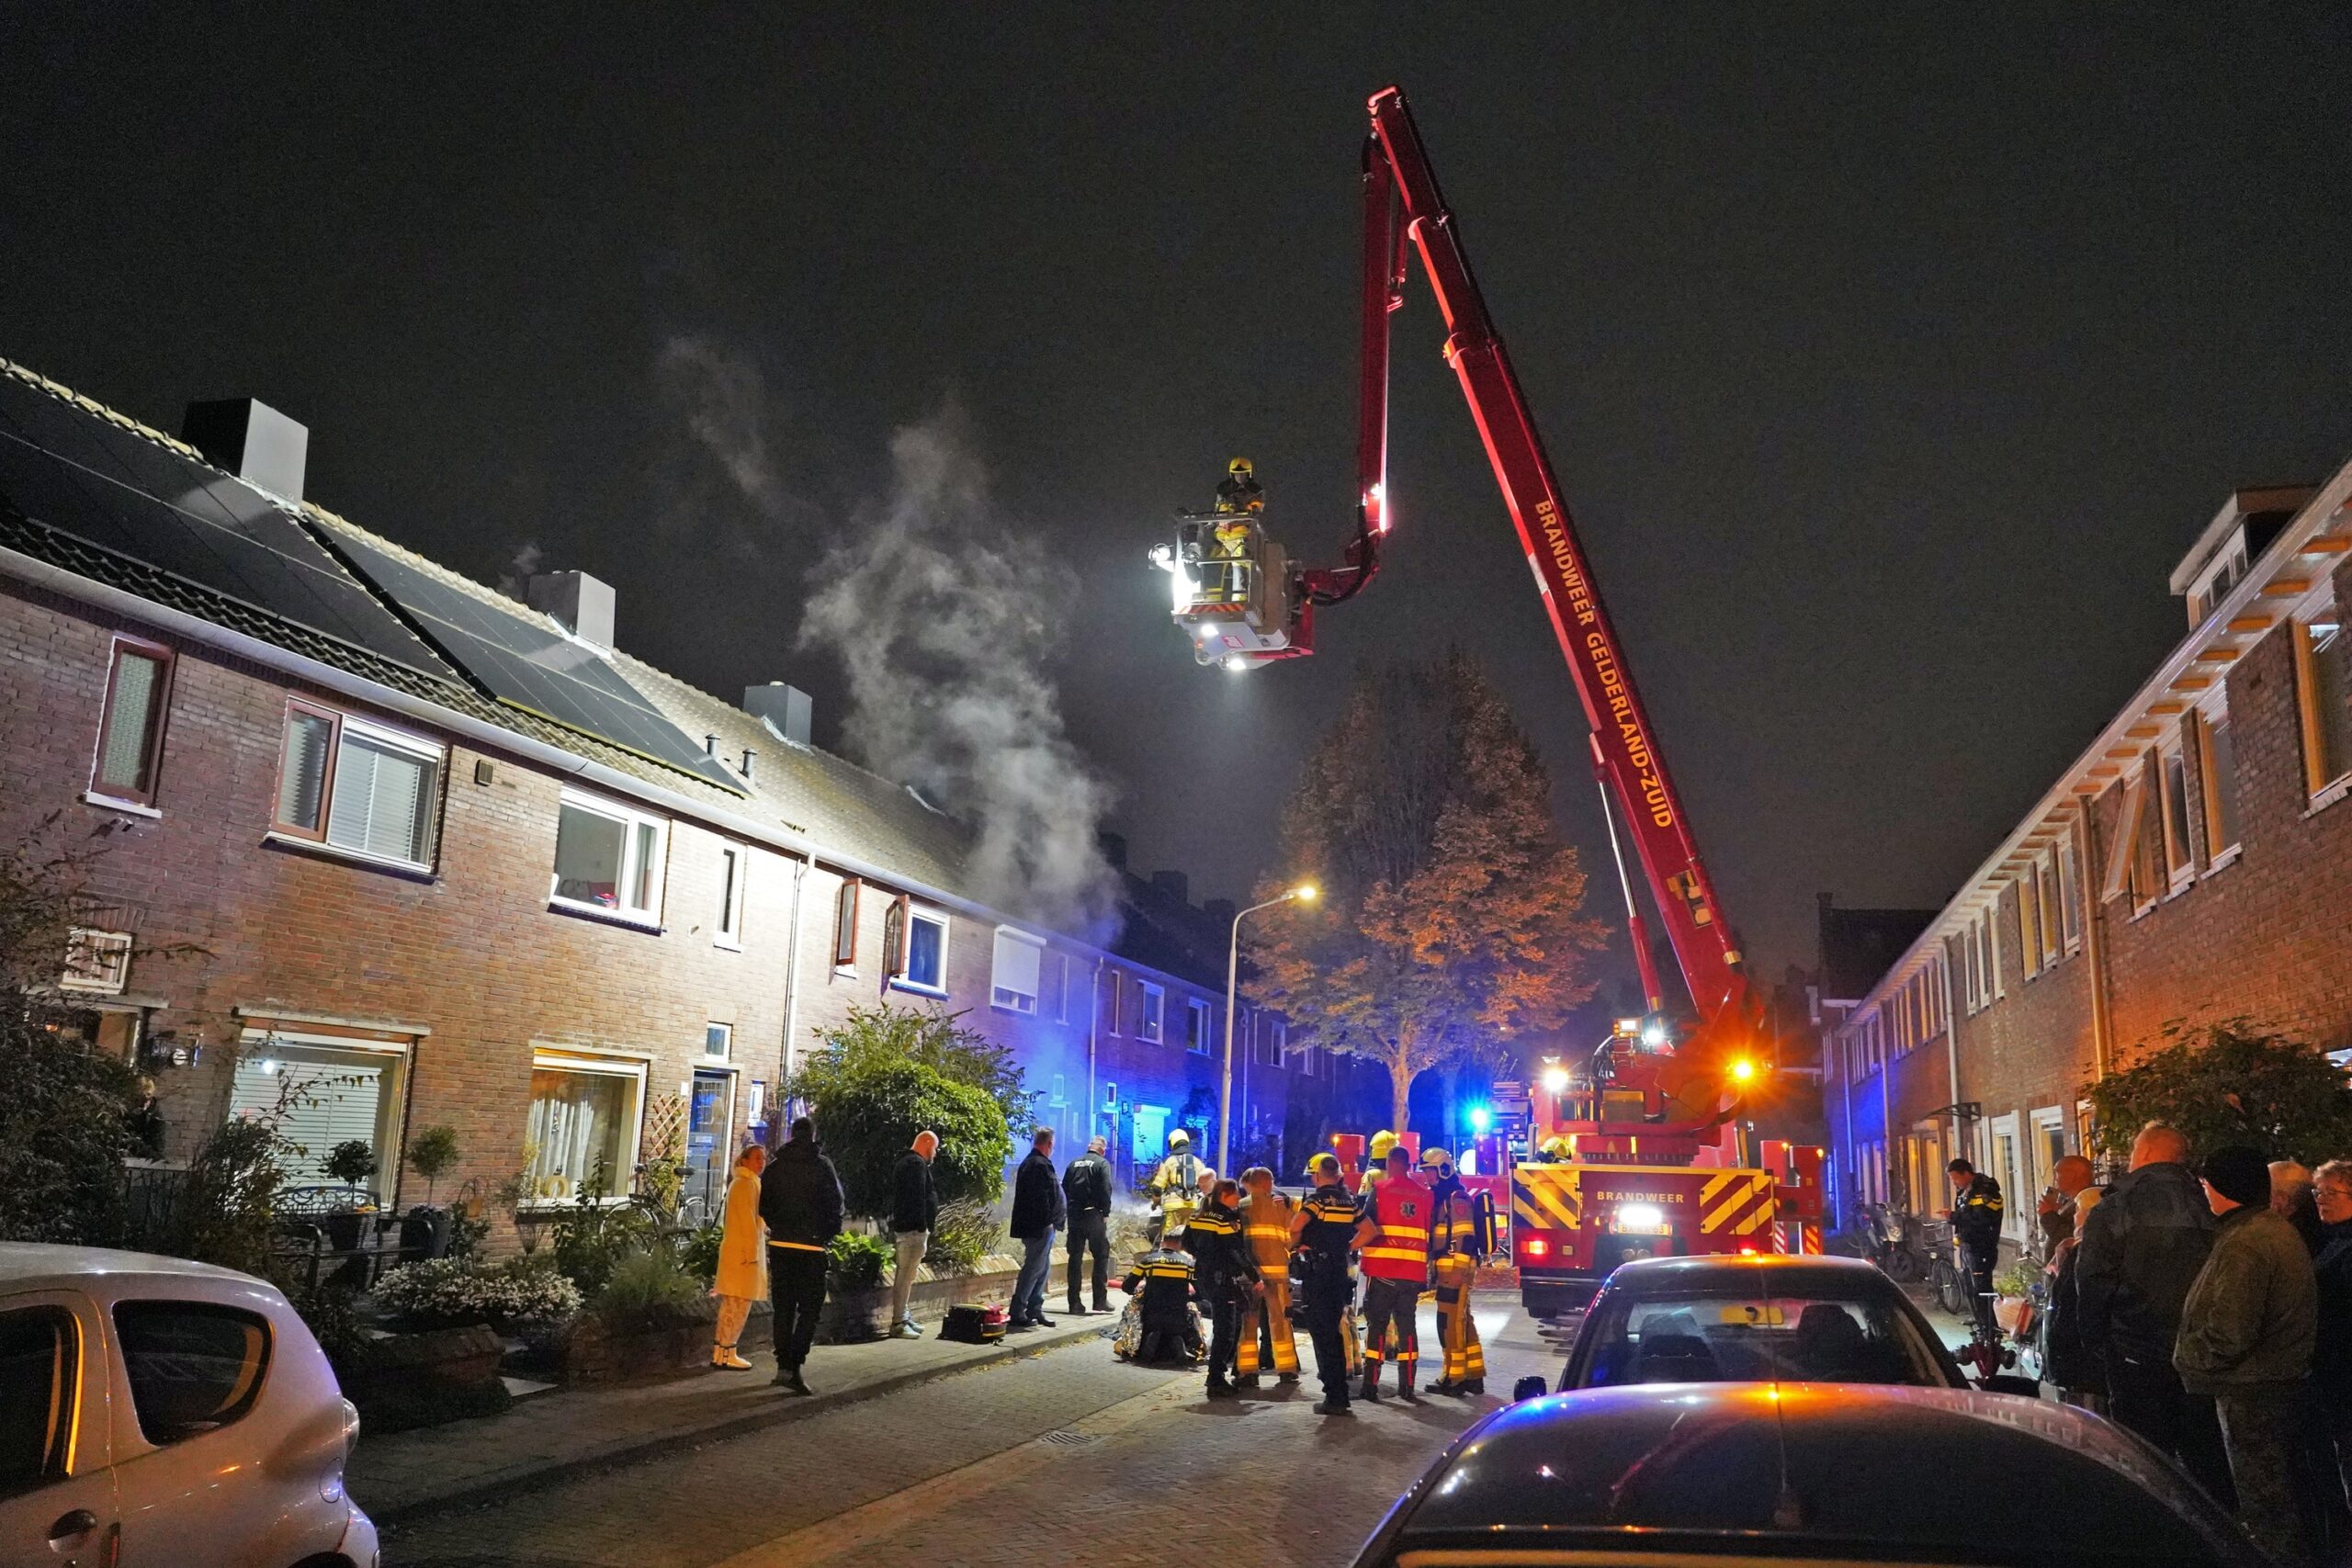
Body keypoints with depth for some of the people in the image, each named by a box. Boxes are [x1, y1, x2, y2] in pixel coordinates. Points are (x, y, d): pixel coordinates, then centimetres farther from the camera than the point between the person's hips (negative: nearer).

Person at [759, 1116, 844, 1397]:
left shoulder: (775, 1166, 6)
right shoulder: (821, 1165, -6)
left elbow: (763, 1205, 8)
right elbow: (835, 1204, -8)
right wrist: (830, 1234, 6)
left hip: (780, 1245, 4)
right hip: (811, 1247, -4)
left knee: (784, 1307, 14)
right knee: (809, 1308, -1)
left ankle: (784, 1365, 17)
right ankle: (793, 1367, -13)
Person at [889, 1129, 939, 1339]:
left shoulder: (905, 1162, 19)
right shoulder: (917, 1164, -13)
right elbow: (918, 1198, -21)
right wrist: (923, 1228, -22)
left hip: (902, 1226, 11)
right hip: (914, 1229, -11)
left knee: (904, 1275, 16)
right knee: (906, 1276, -9)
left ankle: (905, 1318, 24)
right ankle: (899, 1323, -8)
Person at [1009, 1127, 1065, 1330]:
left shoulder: (1027, 1163, 15)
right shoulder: (1042, 1165, -17)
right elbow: (1043, 1197, -22)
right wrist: (1048, 1222, -17)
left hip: (1028, 1225, 11)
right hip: (1039, 1227, -11)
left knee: (1042, 1267, 15)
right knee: (1034, 1267, -6)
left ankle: (1034, 1310, 19)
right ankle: (1017, 1313, -3)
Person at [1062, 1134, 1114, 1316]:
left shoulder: (1074, 1163, 13)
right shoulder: (1102, 1164, -3)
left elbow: (1064, 1188, 11)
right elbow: (1106, 1190, -12)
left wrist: (1069, 1210, 13)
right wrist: (1106, 1213, -5)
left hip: (1074, 1215, 5)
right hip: (1094, 1215, -5)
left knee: (1075, 1258, 6)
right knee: (1101, 1255, 4)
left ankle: (1074, 1303, 5)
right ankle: (1100, 1299, 0)